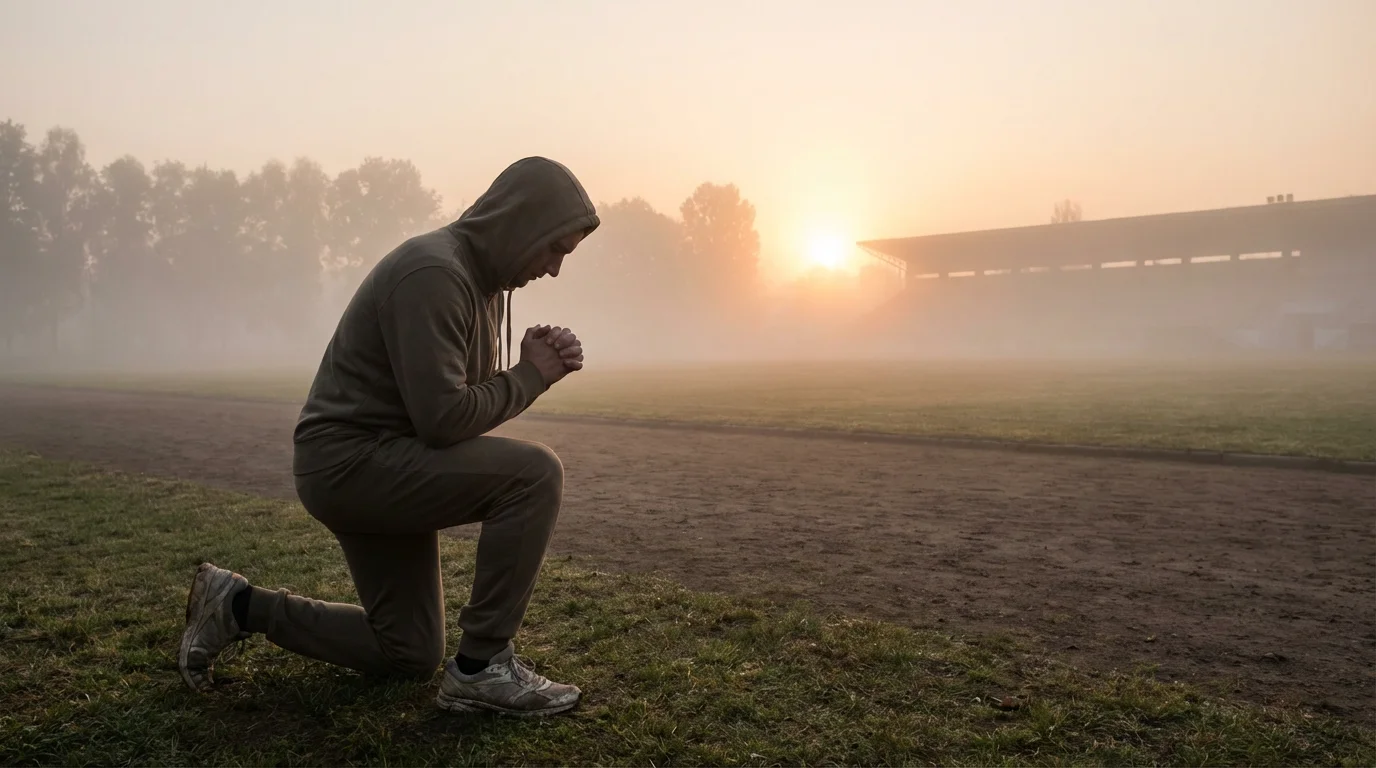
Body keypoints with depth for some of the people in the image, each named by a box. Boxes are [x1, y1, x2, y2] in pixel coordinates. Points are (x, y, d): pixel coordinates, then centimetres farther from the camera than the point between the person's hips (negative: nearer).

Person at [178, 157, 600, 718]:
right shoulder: (433, 271, -22)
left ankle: (241, 606, 25)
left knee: (412, 658, 16)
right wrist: (531, 375, -14)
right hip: (350, 460, -10)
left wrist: (540, 365, -7)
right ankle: (482, 667, -14)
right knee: (535, 474, -25)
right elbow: (444, 419, -27)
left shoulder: (483, 279, 9)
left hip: (383, 465, 10)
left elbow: (473, 399, 11)